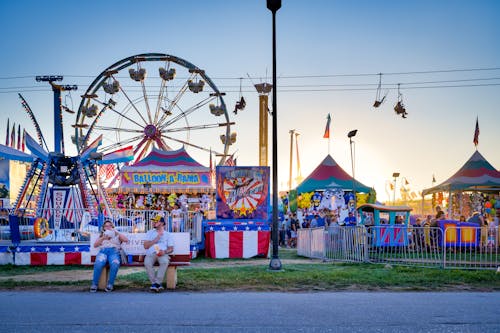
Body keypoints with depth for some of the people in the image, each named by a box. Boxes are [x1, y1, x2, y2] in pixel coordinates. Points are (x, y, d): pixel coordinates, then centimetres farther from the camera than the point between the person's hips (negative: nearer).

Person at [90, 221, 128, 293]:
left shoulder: (117, 235, 27)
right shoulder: (101, 235, 32)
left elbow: (126, 240, 10)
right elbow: (95, 245, 17)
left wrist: (116, 232, 5)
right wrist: (103, 238, 2)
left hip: (114, 251, -1)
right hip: (103, 251, 1)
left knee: (115, 264, -38)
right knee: (98, 264, -36)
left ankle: (110, 284, -30)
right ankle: (94, 284, -28)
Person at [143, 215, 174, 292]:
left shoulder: (167, 234, 19)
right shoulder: (149, 233, 22)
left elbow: (171, 248, 10)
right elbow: (145, 246, 8)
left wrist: (164, 251, -12)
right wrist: (156, 239, 0)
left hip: (163, 254, -1)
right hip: (151, 254, 1)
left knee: (165, 262, -37)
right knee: (147, 263, -35)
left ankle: (156, 283, -35)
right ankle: (157, 284, -30)